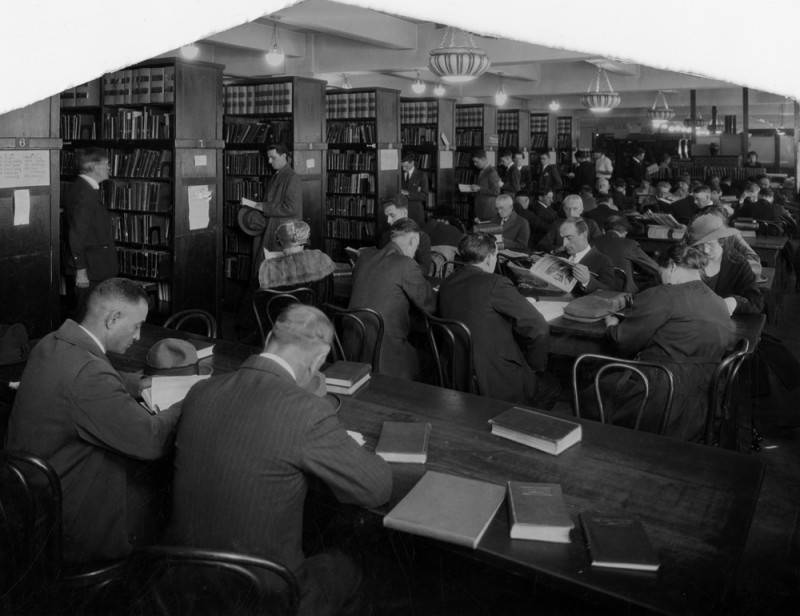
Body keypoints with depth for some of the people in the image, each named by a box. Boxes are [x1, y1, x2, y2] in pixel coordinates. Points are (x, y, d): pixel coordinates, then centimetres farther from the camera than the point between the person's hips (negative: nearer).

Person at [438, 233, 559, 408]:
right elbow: (538, 327, -20)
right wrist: (535, 366, -2)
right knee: (550, 387, 22)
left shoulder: (447, 283, 2)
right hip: (496, 383, -7)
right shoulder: (496, 284, -20)